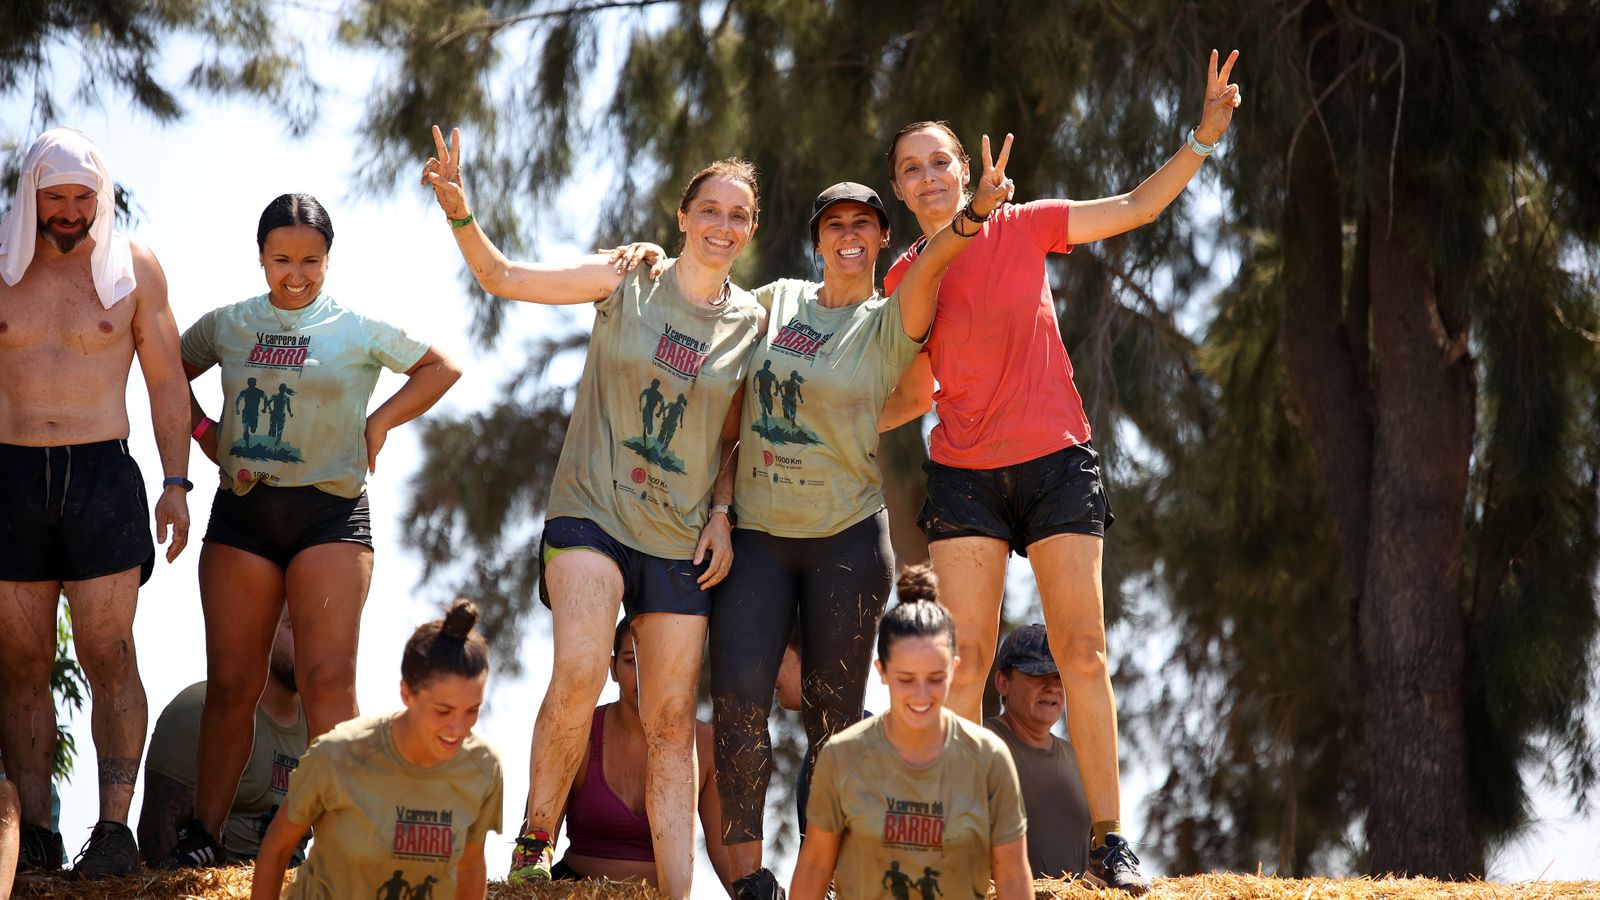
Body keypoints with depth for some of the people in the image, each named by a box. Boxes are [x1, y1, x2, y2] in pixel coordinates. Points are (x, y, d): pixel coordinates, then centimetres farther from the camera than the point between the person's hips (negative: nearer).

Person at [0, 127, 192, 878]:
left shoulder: (132, 267, 4)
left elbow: (165, 380, 7)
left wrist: (176, 484, 0)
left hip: (101, 475, -1)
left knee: (107, 654, -6)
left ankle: (114, 827, -6)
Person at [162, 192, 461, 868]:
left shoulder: (358, 330, 4)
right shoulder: (227, 325, 10)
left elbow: (441, 367, 12)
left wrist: (380, 422, 4)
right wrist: (203, 432, 12)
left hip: (329, 512, -2)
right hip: (241, 513, 2)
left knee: (327, 681, -10)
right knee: (231, 684, 1)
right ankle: (203, 834, 4)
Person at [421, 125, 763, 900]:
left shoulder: (753, 324, 5)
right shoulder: (628, 279, -1)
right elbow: (503, 278, -4)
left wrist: (723, 515, 1)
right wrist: (460, 214, -21)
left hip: (681, 541, 3)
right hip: (591, 511, -3)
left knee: (671, 724, 4)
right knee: (579, 672, -26)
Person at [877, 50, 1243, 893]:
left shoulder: (1024, 228, 1)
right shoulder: (904, 279, 4)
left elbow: (1137, 206, 3)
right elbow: (914, 395, 11)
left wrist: (1205, 135, -8)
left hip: (1057, 463, -1)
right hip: (965, 476, 1)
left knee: (1083, 651, -3)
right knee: (964, 660, -7)